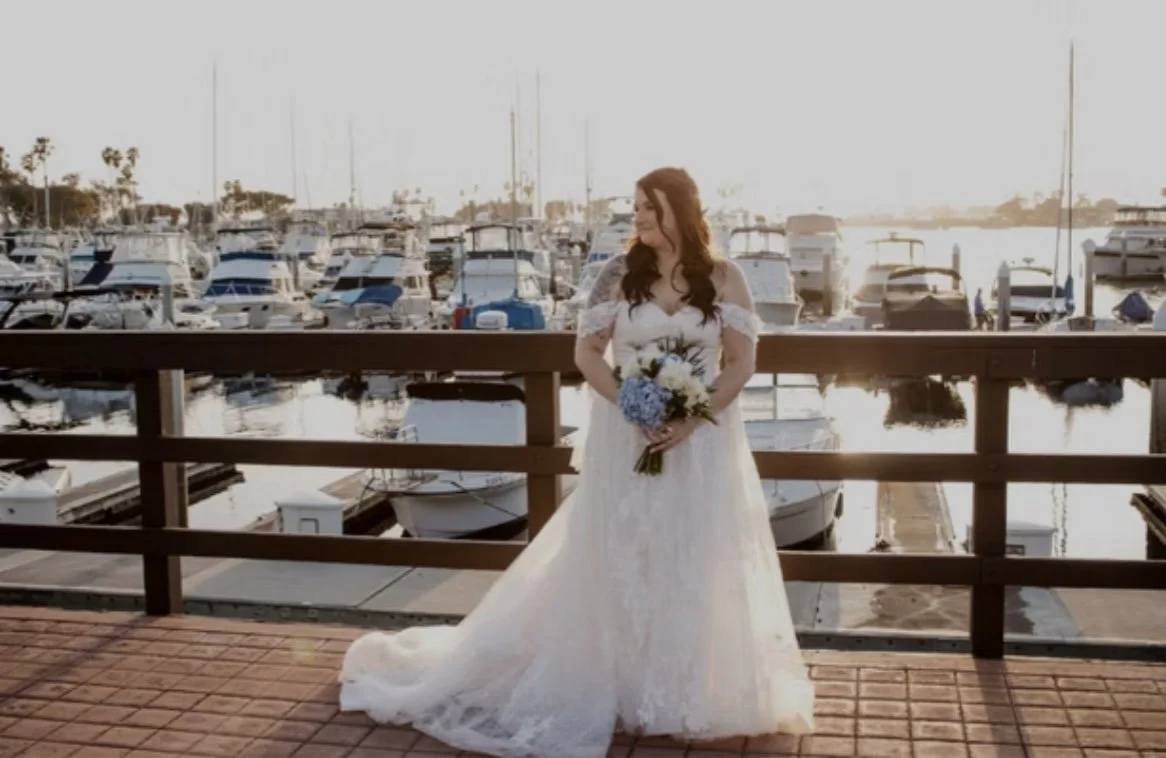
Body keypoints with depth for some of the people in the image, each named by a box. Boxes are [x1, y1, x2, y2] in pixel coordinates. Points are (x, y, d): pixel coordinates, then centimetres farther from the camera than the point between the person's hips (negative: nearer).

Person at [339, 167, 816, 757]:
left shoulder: (723, 277, 0)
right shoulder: (620, 274, 0)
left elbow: (741, 364, -3)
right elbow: (587, 353, -2)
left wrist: (691, 419, -16)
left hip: (702, 440, 0)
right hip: (626, 436, 0)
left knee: (698, 568, 5)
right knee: (621, 562, 5)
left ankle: (693, 694, 22)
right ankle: (621, 687, 21)